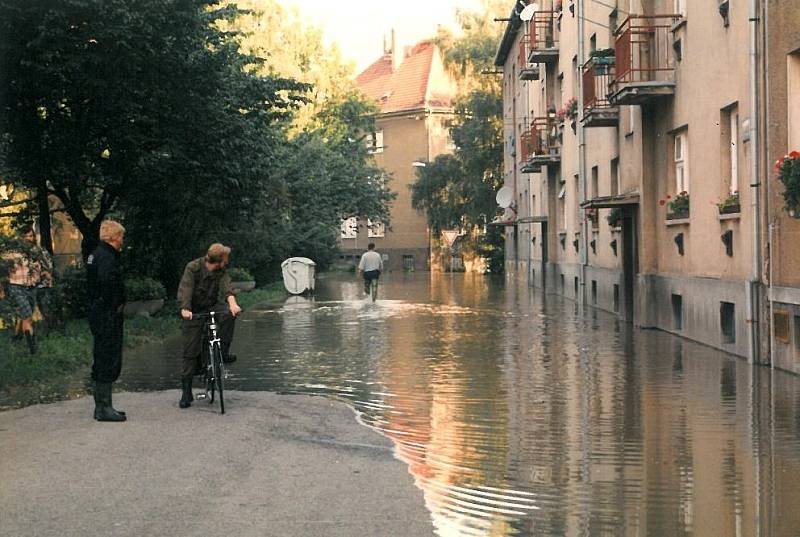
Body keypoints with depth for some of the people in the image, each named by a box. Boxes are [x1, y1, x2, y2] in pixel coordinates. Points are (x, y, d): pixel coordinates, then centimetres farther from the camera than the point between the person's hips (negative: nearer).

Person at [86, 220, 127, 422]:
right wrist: (116, 306, -17)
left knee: (103, 361, 15)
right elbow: (108, 283, -31)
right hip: (107, 316, -11)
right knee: (108, 361, -6)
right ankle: (104, 408, -3)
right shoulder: (107, 257, -15)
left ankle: (102, 406, 22)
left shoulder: (97, 254, 17)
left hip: (97, 313, 11)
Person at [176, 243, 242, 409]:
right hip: (193, 312, -3)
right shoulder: (193, 268, -16)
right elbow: (185, 289, -28)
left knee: (229, 313, -31)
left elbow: (226, 286, -21)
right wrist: (185, 309, -45)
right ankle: (186, 393, 1)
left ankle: (222, 351, -15)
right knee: (191, 351, -6)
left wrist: (232, 302, -42)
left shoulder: (221, 272, -4)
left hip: (212, 307, 3)